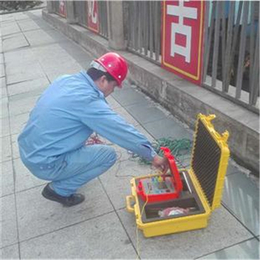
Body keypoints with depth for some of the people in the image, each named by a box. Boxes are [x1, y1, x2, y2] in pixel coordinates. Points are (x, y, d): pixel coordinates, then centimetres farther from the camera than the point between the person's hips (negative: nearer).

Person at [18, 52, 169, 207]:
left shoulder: (66, 80, 2)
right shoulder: (88, 100, -22)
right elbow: (123, 131, -17)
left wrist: (89, 134, 24)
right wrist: (153, 156, -6)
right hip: (45, 163, -8)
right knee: (109, 155, -4)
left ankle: (62, 178, 24)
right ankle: (59, 190, 5)